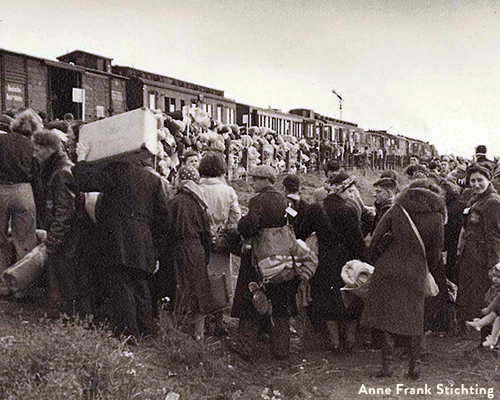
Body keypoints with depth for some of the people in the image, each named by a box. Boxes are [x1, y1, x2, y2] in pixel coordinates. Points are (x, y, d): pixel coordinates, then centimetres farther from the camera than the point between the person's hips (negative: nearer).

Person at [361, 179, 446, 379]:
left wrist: (373, 261, 14)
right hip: (415, 272, 1)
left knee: (386, 314, 7)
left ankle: (387, 363, 6)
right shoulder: (436, 217, 2)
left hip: (388, 268, -1)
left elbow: (376, 237, 1)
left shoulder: (396, 210, 2)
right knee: (414, 318, 13)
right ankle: (415, 365, 16)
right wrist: (428, 270, 23)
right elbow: (436, 250, 6)